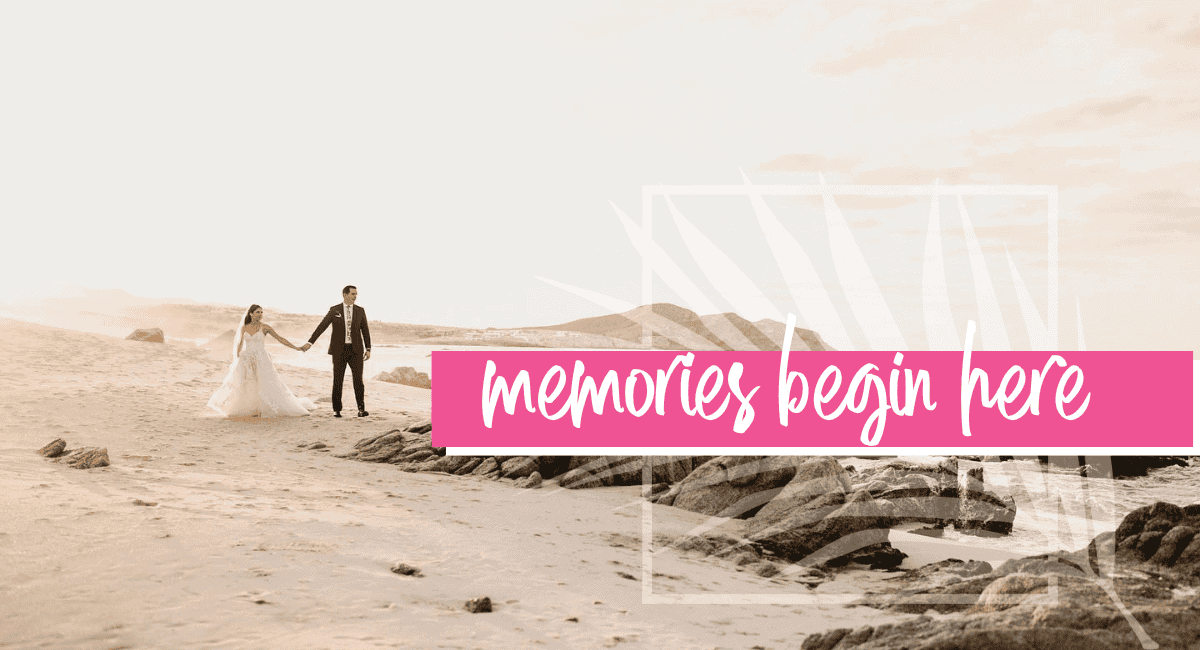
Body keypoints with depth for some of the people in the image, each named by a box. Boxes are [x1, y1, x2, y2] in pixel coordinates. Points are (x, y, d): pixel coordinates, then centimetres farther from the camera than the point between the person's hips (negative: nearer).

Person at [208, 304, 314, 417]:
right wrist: (237, 360, 5)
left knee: (264, 386, -11)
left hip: (261, 360, -3)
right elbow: (239, 344, 12)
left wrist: (296, 348, -13)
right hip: (246, 360, 3)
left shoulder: (265, 327, -3)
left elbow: (280, 338, -6)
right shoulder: (244, 327, 4)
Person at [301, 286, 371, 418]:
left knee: (358, 378, -8)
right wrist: (310, 343, -9)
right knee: (338, 380, 0)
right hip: (339, 350, -1)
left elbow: (365, 331, 7)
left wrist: (368, 349, -1)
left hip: (356, 350, 1)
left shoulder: (360, 311, 5)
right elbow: (321, 327, -2)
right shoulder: (334, 310, 1)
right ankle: (337, 410, 10)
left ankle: (361, 409, -7)